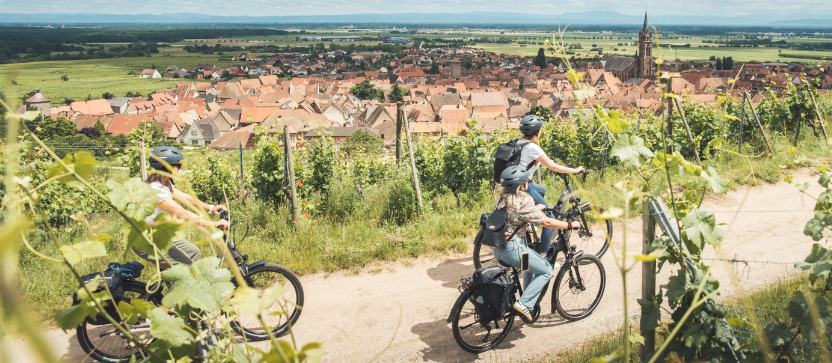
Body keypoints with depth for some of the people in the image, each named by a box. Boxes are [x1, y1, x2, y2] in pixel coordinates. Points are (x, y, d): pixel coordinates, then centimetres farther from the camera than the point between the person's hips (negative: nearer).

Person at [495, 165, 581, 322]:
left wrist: (539, 207, 37)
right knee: (546, 270, 9)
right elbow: (547, 222, -15)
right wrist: (570, 225, -2)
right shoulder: (523, 202, -19)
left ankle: (528, 303, 31)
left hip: (497, 248, 9)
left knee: (531, 265, 30)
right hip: (512, 249, -9)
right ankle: (524, 303, -1)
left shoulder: (503, 198, 7)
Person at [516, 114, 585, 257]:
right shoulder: (532, 147, -18)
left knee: (542, 190, 37)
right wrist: (575, 170, -2)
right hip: (524, 188, -10)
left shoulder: (519, 143, 8)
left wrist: (549, 161, 36)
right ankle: (543, 256, 4)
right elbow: (553, 167, -14)